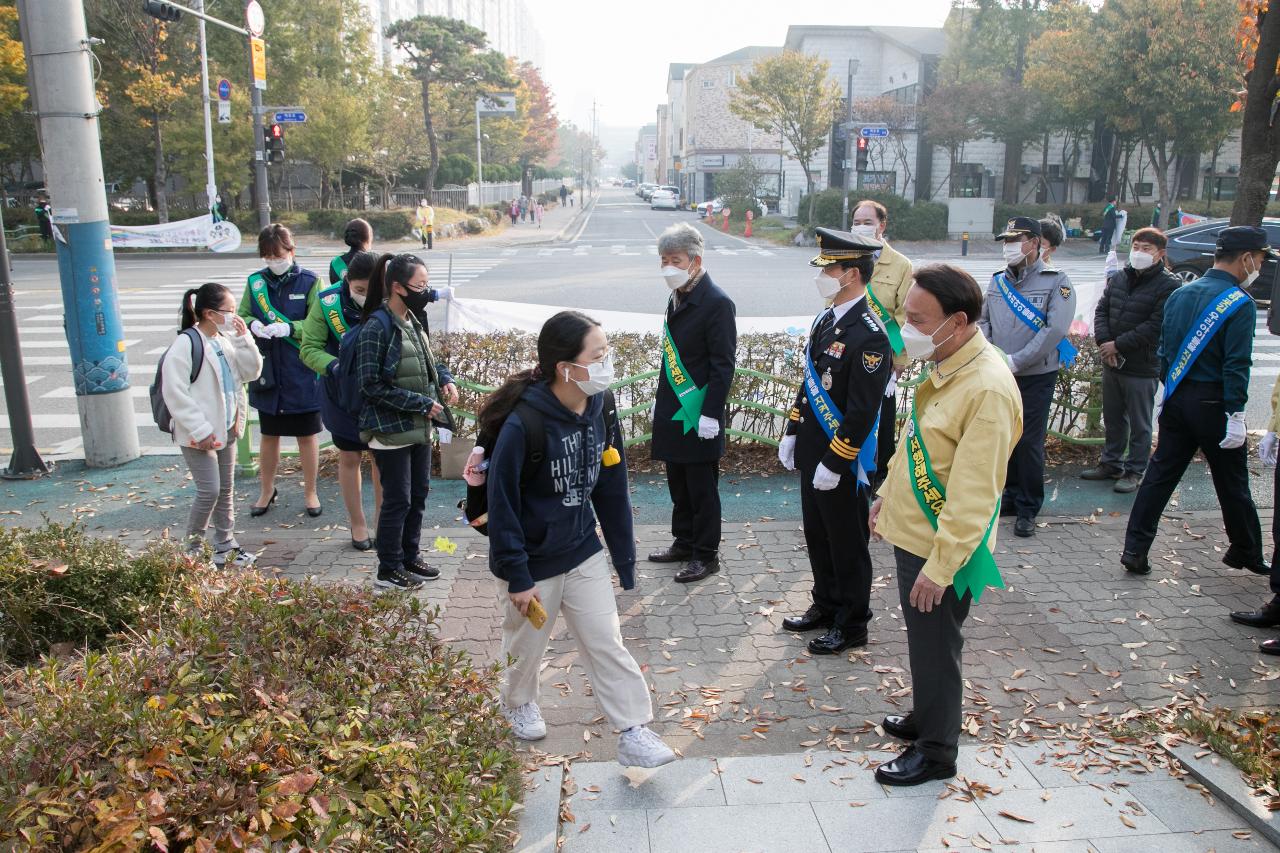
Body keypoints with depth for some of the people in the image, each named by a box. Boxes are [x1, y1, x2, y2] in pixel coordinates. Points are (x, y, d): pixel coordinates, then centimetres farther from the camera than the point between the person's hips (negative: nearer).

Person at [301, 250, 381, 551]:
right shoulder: (328, 302, -18)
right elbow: (309, 348, -11)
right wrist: (335, 365, -31)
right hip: (343, 395, 0)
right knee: (349, 458, 13)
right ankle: (357, 525, 30)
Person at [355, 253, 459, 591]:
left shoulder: (412, 321, 7)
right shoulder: (377, 327, -18)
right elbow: (372, 385, -20)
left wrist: (445, 379, 1)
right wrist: (423, 404, -19)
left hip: (419, 427, 8)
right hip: (390, 430, -8)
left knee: (419, 494, 17)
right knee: (397, 500, 1)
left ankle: (409, 557, 33)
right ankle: (388, 570, 17)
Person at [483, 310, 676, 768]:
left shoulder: (598, 409, -8)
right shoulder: (523, 425, -28)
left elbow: (611, 489, 1)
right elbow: (502, 505, -21)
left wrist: (624, 555, 5)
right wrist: (517, 577, -17)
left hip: (584, 554, 4)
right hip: (533, 563, -4)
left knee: (607, 643, 4)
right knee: (527, 647, 18)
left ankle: (634, 735, 14)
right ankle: (519, 702, 48)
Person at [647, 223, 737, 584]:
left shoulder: (717, 303, -15)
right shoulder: (677, 298, 11)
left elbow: (723, 366, -16)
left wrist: (710, 415, -18)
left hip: (698, 415, -8)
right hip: (672, 411, 8)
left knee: (702, 488, 3)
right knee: (678, 483, 18)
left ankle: (706, 555, 16)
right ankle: (684, 542, 32)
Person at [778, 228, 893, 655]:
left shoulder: (870, 335, -22)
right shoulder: (826, 319, 7)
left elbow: (862, 411, -23)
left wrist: (834, 464, -21)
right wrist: (792, 432, 14)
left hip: (842, 463, -9)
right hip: (812, 452, 9)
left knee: (847, 544, 7)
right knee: (817, 536, 20)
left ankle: (852, 624, 23)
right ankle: (826, 606, 37)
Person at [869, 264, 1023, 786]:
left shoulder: (987, 390, -27)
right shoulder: (944, 365, 2)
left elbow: (973, 495, -27)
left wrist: (940, 566, -25)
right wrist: (887, 496, 21)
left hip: (941, 548, -8)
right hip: (910, 533, 8)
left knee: (935, 649, 8)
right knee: (922, 641, 24)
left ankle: (935, 752, 27)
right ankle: (925, 718, 44)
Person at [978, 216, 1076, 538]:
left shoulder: (1056, 282, -5)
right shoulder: (998, 281, 10)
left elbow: (1055, 329, -15)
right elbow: (983, 321, 15)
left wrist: (1016, 361, -18)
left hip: (1036, 376, -5)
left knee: (1029, 441, -2)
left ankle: (1028, 509, 10)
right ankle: (1012, 495, 28)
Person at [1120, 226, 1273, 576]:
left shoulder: (1180, 293, 7)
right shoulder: (1240, 303, -13)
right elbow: (1236, 364, -18)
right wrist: (1236, 415, -16)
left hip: (1177, 399, 6)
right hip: (1213, 403, -6)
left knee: (1160, 474, 7)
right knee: (1232, 484, 10)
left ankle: (1135, 549, 4)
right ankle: (1247, 553, 26)